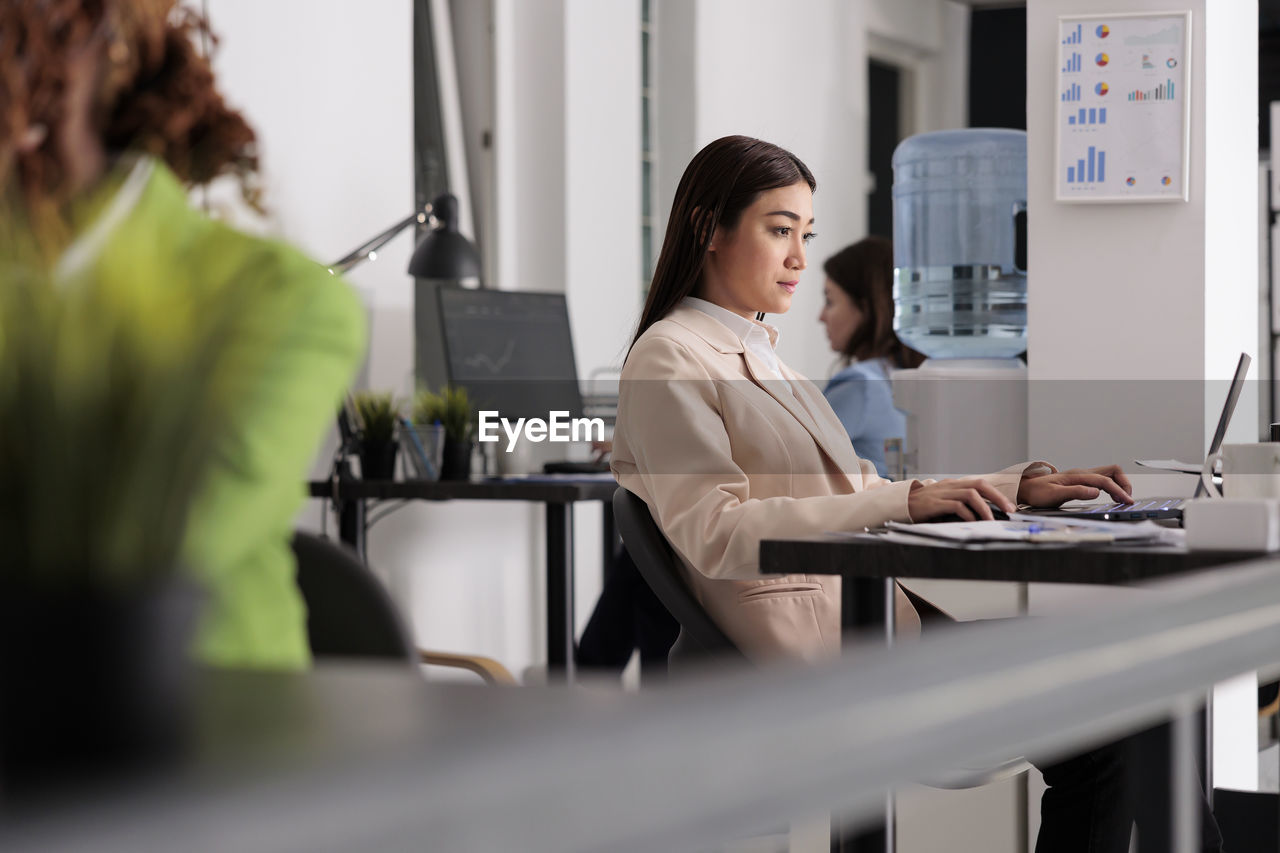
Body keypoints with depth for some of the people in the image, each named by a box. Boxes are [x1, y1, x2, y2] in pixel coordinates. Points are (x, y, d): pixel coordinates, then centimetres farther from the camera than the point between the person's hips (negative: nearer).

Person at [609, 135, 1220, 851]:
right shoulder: (669, 359, -5)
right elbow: (717, 535, -19)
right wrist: (906, 501, -26)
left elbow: (863, 490, 20)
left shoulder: (760, 355, 23)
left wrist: (1022, 487, 6)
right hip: (813, 644, -8)